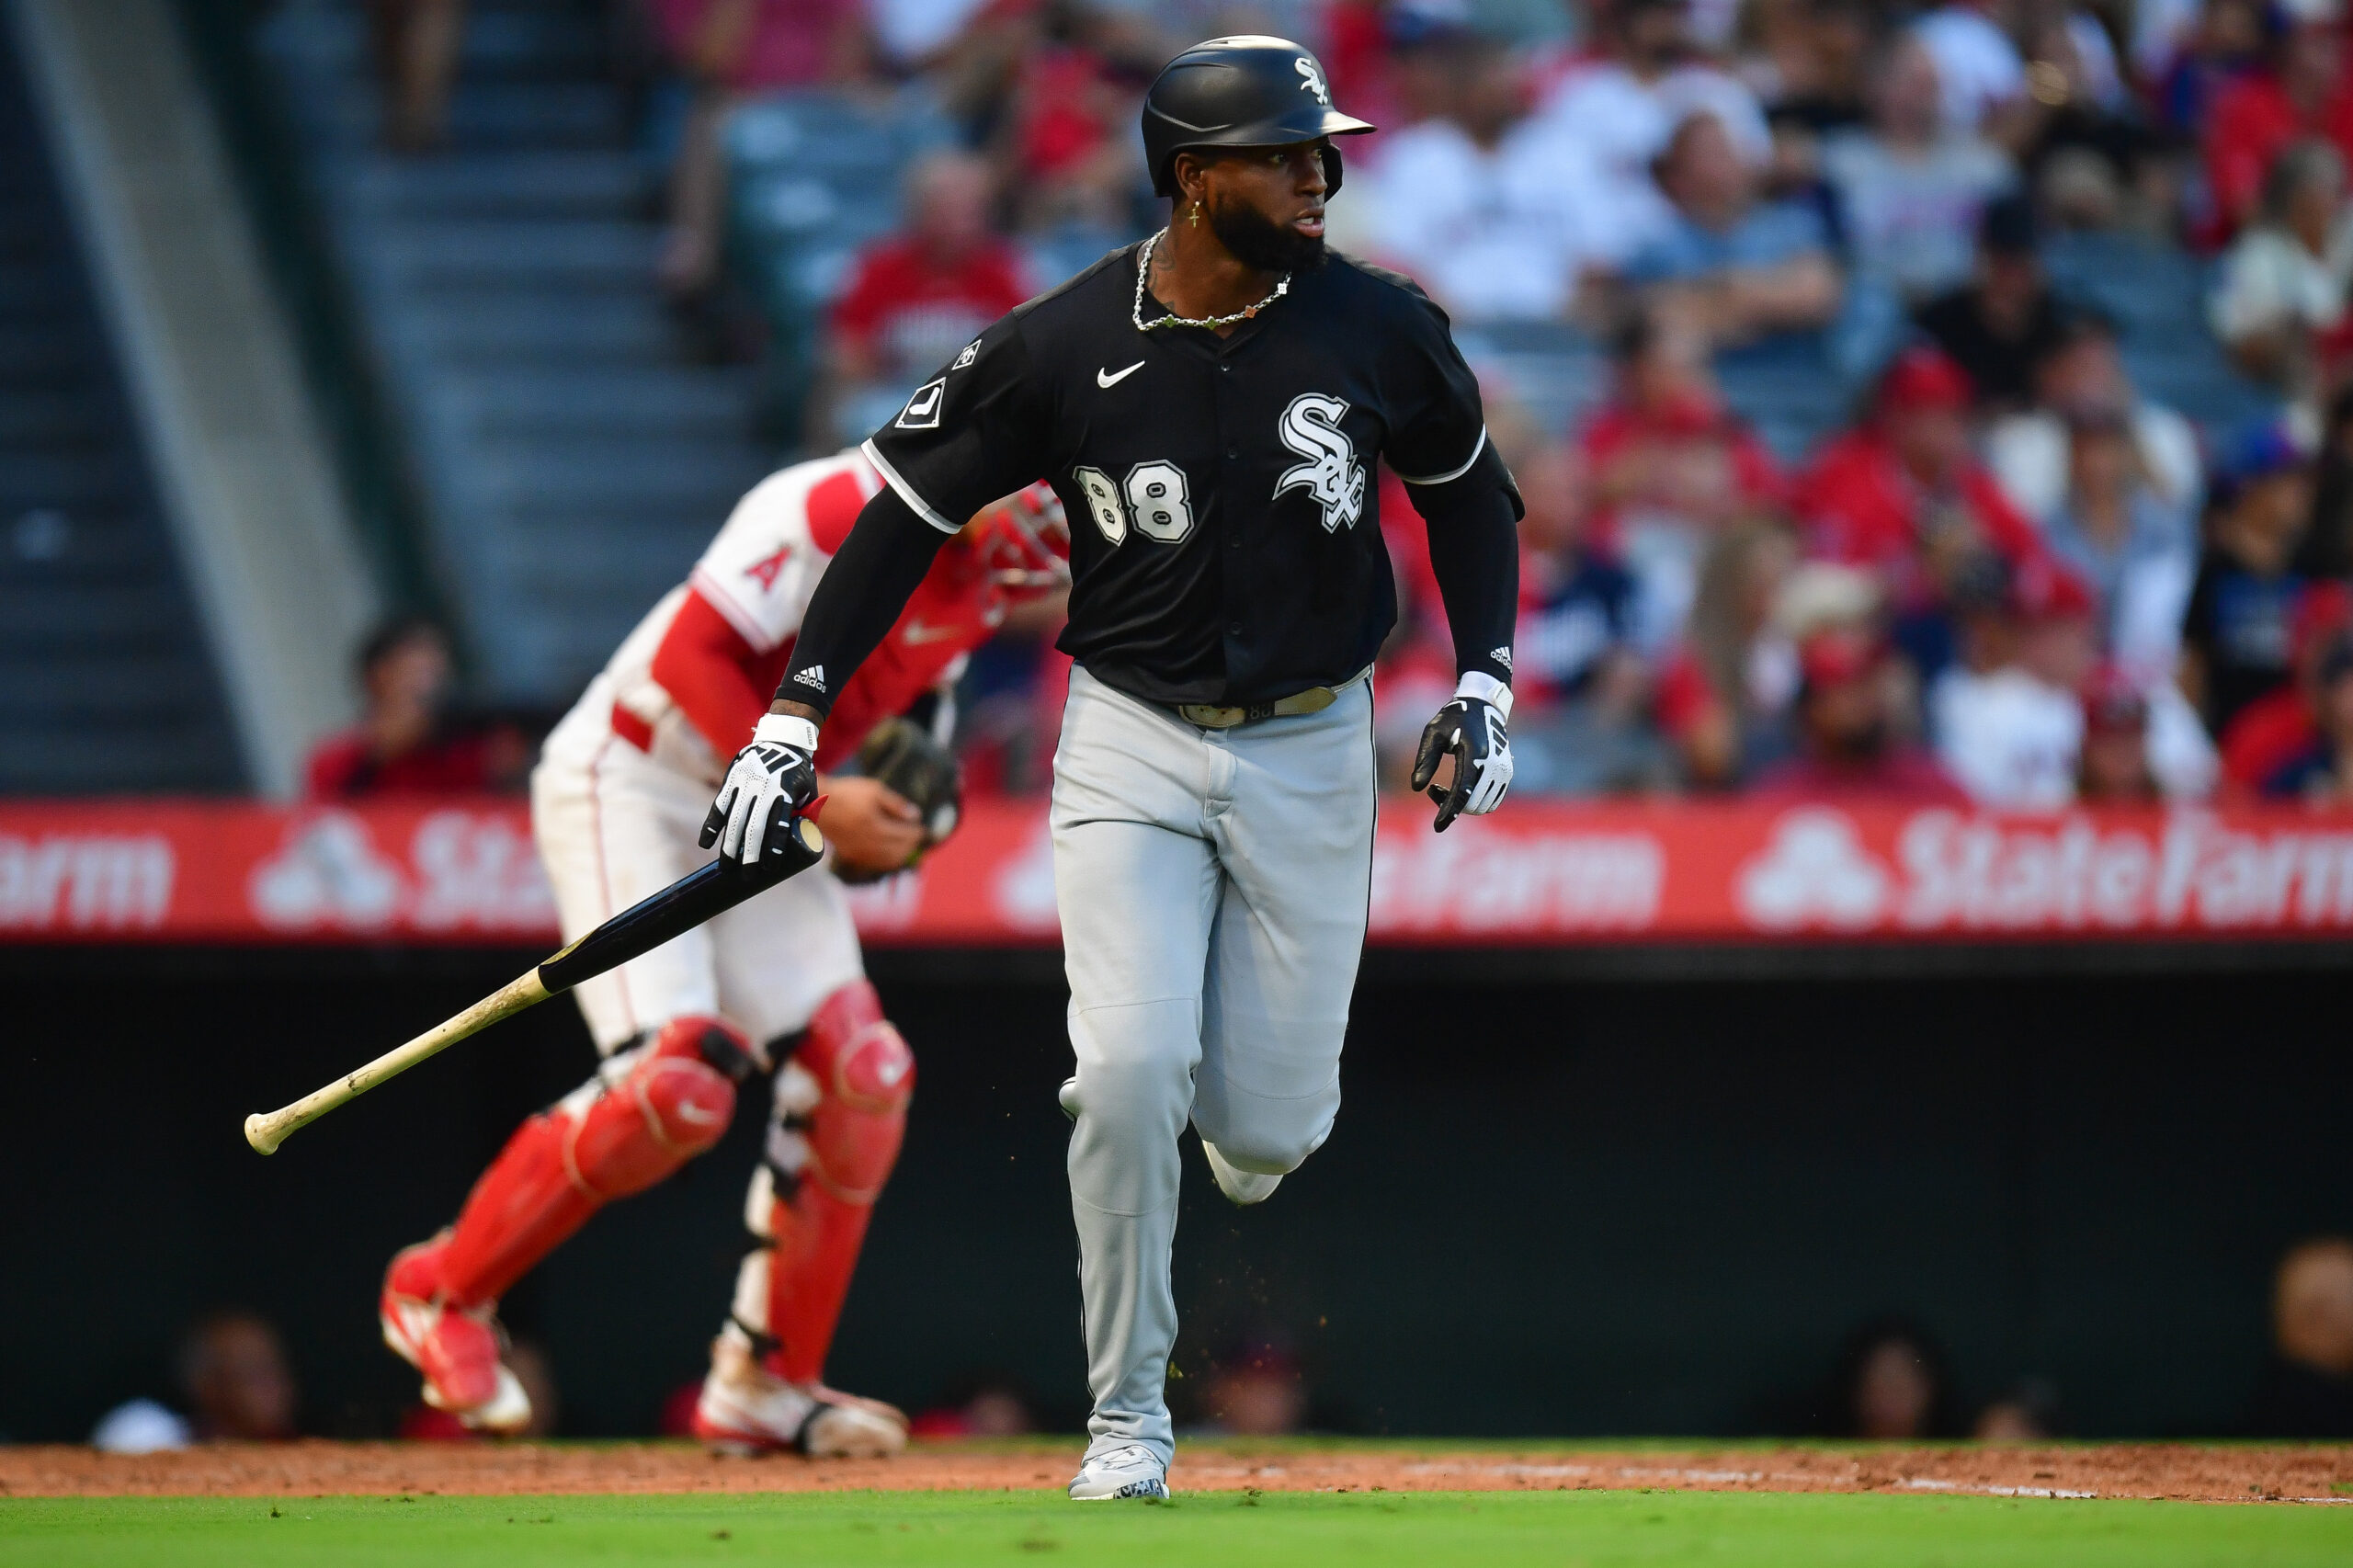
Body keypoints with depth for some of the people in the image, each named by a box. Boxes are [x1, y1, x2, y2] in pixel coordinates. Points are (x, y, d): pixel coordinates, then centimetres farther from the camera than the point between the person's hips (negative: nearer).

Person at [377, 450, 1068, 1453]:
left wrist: (890, 819, 0)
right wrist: (811, 800, -26)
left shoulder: (980, 580, 4)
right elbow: (690, 657, -27)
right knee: (676, 1085, -21)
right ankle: (443, 1290, -1)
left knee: (858, 1076, -4)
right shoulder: (837, 509, -24)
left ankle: (765, 1386, 9)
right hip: (628, 793, -8)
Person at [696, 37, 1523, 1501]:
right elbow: (908, 506, -4)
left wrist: (1486, 684, 2)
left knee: (1265, 1127, -2)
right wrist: (797, 714, -10)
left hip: (1312, 749, 1)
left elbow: (1468, 487, 10)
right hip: (1132, 743, -1)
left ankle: (1257, 1074, 39)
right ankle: (1128, 1417, -1)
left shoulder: (1376, 327, -8)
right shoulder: (1062, 348, -13)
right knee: (1128, 1075, -19)